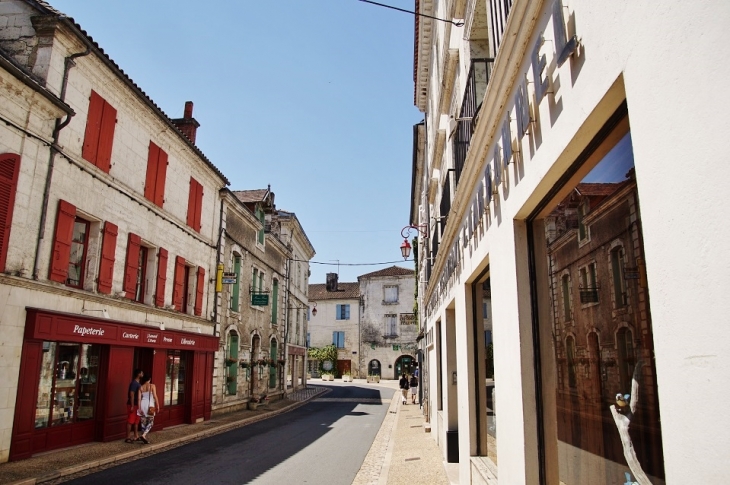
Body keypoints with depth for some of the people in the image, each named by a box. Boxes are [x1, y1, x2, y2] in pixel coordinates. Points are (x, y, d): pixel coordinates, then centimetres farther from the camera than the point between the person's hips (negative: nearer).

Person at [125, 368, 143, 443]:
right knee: (130, 421, -5)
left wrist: (139, 406, 21)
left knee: (136, 421, 14)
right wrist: (132, 406, -22)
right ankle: (128, 438, 0)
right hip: (132, 405, -10)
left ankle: (135, 436, 22)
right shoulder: (134, 383, -16)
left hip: (137, 405, 10)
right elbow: (131, 394, -20)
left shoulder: (138, 383, 13)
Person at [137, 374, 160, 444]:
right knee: (150, 422, 3)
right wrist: (158, 406, -2)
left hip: (143, 404, 4)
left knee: (143, 422, 11)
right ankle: (143, 435, -16)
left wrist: (139, 408, 2)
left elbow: (139, 398, 0)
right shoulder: (152, 386, -5)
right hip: (150, 405, -4)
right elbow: (155, 397, -8)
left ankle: (144, 438, 15)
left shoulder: (141, 387, 5)